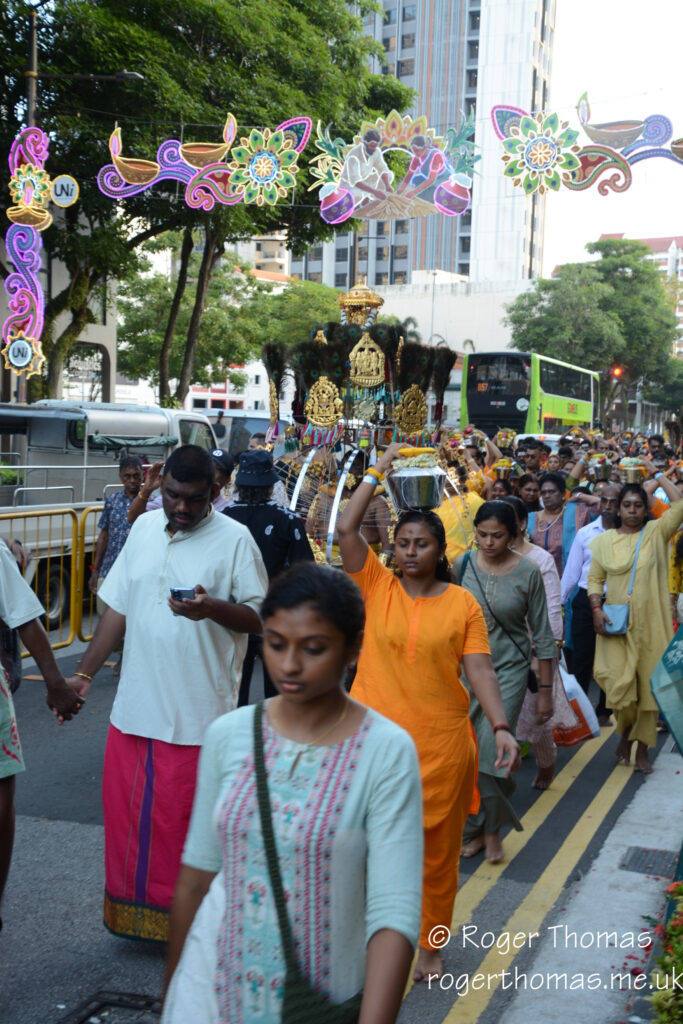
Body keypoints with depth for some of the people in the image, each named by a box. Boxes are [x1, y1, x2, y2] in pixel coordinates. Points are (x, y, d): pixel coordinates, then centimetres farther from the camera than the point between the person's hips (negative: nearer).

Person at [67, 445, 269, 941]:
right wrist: (84, 673, 10)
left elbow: (260, 617, -8)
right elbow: (118, 607, 12)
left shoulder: (234, 539, -9)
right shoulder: (144, 528, 7)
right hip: (134, 706, 5)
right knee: (126, 809, 14)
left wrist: (211, 608, -27)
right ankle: (134, 907, 34)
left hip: (197, 712, -5)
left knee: (182, 819, 5)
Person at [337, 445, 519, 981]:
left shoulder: (462, 603, 0)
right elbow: (346, 529, -9)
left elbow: (479, 668, -4)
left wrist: (502, 727, -14)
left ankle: (430, 944, 32)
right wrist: (379, 471, -4)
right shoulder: (376, 585, 1)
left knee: (436, 847, 13)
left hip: (440, 741, 0)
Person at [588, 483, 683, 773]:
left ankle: (642, 749, 19)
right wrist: (596, 609, -7)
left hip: (651, 624, 0)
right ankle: (625, 732, 22)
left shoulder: (657, 532, 2)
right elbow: (595, 578, 8)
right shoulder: (605, 540, 7)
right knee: (619, 683, -9)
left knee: (649, 685, 4)